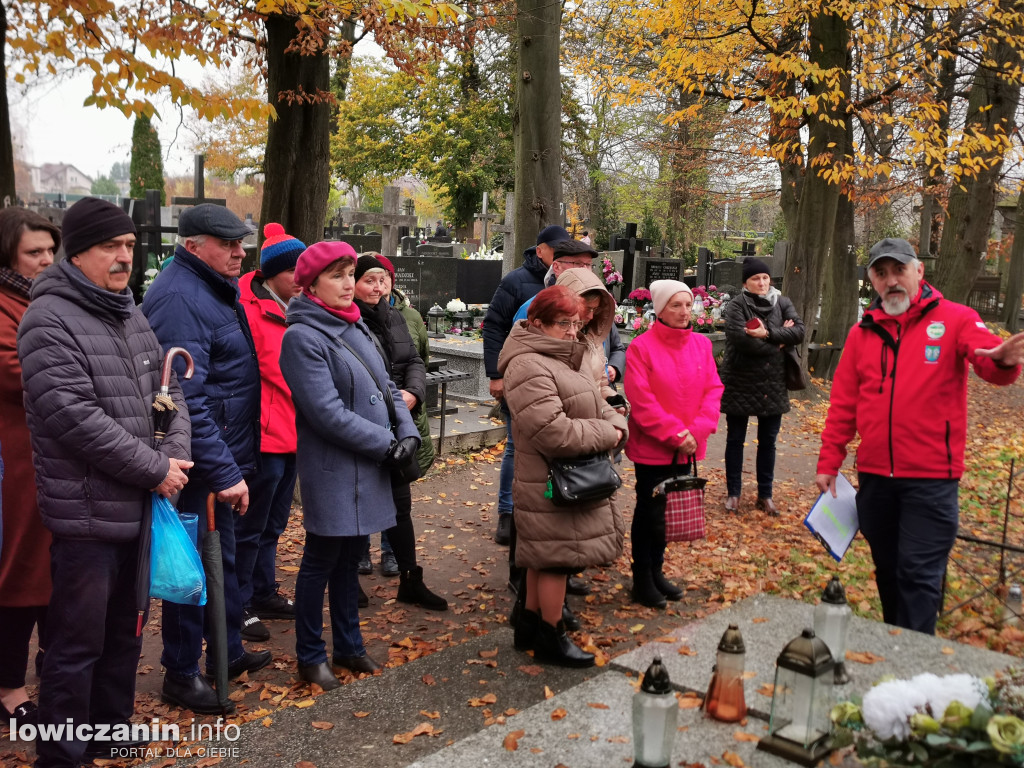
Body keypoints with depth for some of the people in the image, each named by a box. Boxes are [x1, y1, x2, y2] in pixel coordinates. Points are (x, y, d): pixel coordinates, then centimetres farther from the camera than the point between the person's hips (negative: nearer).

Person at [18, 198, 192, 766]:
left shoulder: (131, 315, 13)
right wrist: (155, 469, -16)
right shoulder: (48, 321, -13)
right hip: (87, 514, -8)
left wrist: (175, 457, -6)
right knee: (78, 644, 3)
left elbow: (168, 390, 12)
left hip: (141, 506, 8)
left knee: (125, 634, 19)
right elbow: (76, 418, -21)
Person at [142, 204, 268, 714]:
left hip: (222, 458, 10)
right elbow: (186, 398, -28)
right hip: (204, 462, -10)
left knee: (222, 557, 21)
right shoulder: (179, 298, -20)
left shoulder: (216, 289, 13)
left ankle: (227, 651, 37)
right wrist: (224, 471, -28)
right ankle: (181, 675, 17)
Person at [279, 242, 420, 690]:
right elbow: (327, 413, -21)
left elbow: (385, 387, 12)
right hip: (331, 471, -7)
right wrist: (386, 443, -17)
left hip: (369, 468, 7)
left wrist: (407, 432, -5)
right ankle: (310, 657, 22)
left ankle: (348, 645, 32)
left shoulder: (355, 328, 10)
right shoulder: (302, 337, -15)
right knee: (321, 561, 6)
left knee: (349, 557, 18)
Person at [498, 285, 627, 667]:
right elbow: (552, 430, -28)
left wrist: (615, 427, -6)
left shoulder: (567, 358, 14)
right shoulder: (529, 367, -21)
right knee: (558, 556, 0)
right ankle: (550, 638, 15)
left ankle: (529, 623, 31)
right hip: (550, 485, -10)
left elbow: (598, 406, 16)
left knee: (545, 556, 18)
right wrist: (604, 435, -17)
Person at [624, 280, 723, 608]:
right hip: (651, 448, -5)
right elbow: (641, 400, -17)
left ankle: (657, 571, 31)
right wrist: (675, 434, -18)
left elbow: (713, 390, 1)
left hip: (687, 448, 5)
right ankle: (642, 581, 18)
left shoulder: (701, 344, 3)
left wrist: (697, 431, -12)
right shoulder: (641, 347, -12)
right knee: (649, 512, 5)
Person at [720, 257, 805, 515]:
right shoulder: (736, 306, -8)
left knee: (768, 441, 11)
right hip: (740, 383, -3)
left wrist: (767, 334, -21)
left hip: (772, 384, 3)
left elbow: (799, 331, -9)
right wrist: (778, 342, -13)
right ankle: (733, 493, 21)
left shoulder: (782, 303, 4)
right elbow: (740, 339, -22)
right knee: (735, 440, 9)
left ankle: (765, 495, 23)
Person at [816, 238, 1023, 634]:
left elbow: (988, 357, -20)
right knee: (887, 570, 16)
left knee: (918, 573, -4)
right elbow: (843, 403, 9)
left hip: (931, 478, -4)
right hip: (874, 475, 4)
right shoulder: (863, 332, 9)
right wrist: (829, 462, 6)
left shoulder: (954, 319, -2)